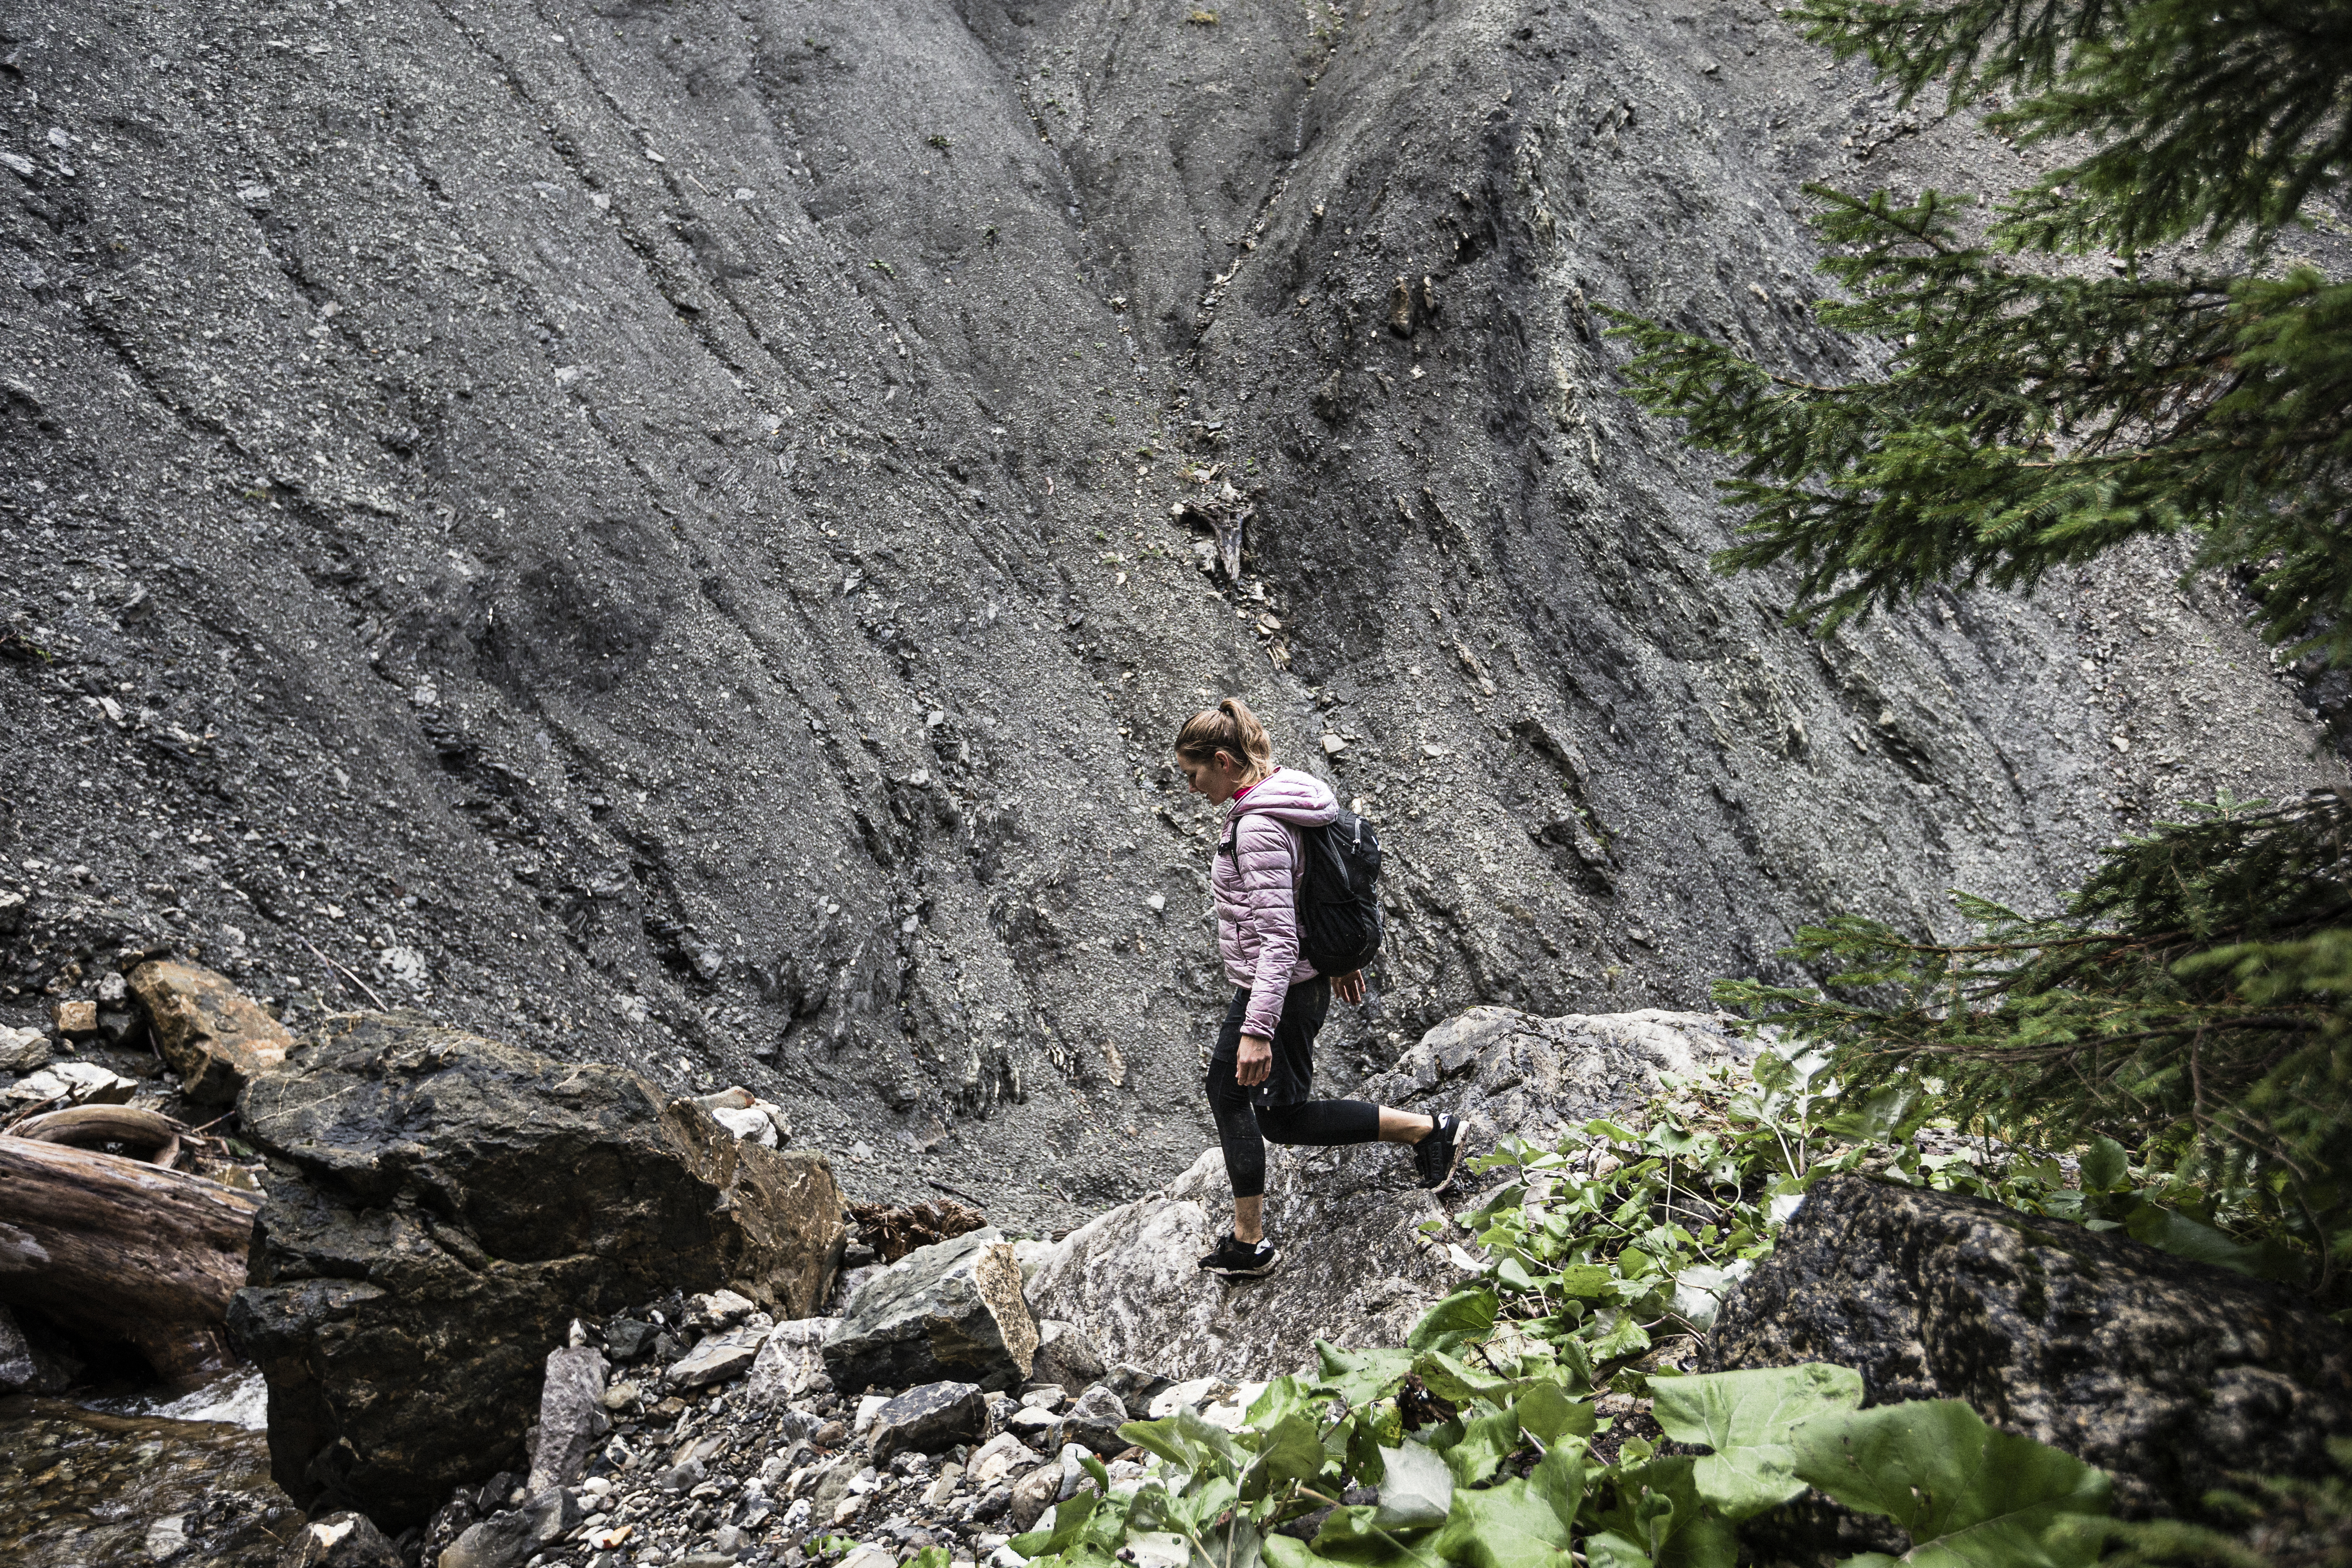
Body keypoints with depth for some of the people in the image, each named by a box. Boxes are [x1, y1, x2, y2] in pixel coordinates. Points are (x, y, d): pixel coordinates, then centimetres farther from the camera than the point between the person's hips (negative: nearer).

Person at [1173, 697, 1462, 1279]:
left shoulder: (1257, 827, -25)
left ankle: (1428, 1130, 11)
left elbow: (1278, 937, -29)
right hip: (1296, 980, 10)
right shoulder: (1283, 801, 5)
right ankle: (1248, 1242, 26)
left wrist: (1257, 1030, -29)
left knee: (1284, 1118, 7)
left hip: (1282, 992, -10)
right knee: (1225, 1087, 17)